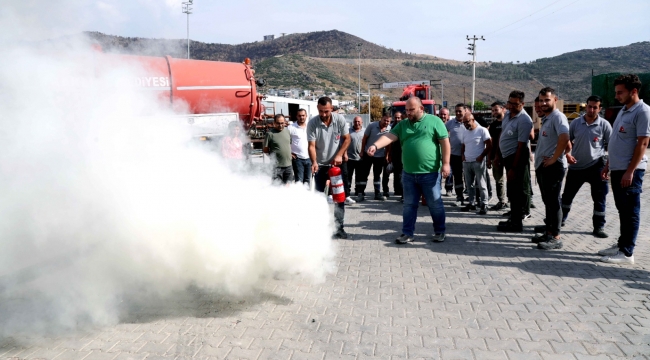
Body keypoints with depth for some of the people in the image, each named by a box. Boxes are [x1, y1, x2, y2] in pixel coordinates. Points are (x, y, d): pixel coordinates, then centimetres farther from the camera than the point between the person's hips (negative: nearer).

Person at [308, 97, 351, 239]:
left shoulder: (340, 119, -10)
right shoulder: (312, 123, -14)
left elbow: (347, 139, -3)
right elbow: (311, 145, -14)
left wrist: (339, 155, -14)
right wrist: (314, 162, -29)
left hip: (336, 163, 1)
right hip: (320, 165, -1)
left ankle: (338, 227, 9)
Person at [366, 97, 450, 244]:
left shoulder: (434, 121, -2)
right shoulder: (403, 124, 10)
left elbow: (445, 142, -4)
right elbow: (389, 136, -4)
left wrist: (445, 163, -11)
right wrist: (375, 145, -23)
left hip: (430, 173, -4)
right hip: (408, 173, 4)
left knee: (435, 204, 7)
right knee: (409, 205, 10)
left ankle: (439, 232, 22)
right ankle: (407, 233, 18)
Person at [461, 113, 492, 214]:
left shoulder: (482, 130, -5)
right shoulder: (465, 133, 15)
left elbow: (489, 145, -7)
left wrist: (481, 156, -12)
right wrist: (463, 155, 7)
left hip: (478, 162, -6)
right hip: (466, 162, 7)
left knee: (481, 185, -5)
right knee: (470, 185, 11)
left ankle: (484, 205, -1)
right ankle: (471, 203, 19)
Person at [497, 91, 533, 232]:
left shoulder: (524, 121, -20)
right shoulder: (508, 114, 7)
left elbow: (521, 146, -21)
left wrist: (513, 168, -20)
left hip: (517, 158, -9)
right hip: (507, 157, 9)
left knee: (516, 191, -2)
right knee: (511, 190, 18)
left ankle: (516, 223, 6)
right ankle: (513, 219, 30)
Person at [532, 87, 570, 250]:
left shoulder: (557, 117, -13)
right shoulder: (546, 118, 18)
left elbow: (564, 138, -30)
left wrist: (554, 158, -23)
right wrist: (540, 162, 15)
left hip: (553, 166, -10)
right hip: (542, 165, 10)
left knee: (553, 201, -6)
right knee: (547, 201, 15)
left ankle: (555, 237, -2)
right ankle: (549, 232, 24)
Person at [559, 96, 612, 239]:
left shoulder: (604, 125, -5)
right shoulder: (575, 123, 0)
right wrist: (567, 155, -9)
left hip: (596, 166, -2)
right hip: (576, 166, 2)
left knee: (600, 198, 1)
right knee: (567, 194, 14)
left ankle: (599, 227, 11)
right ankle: (560, 219, 33)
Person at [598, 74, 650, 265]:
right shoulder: (623, 111, 15)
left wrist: (630, 171, -21)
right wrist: (608, 165, 18)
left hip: (630, 171, -9)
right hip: (617, 169, 9)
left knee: (630, 212, -2)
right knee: (623, 211, 16)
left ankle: (627, 253, 3)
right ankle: (622, 244, 25)